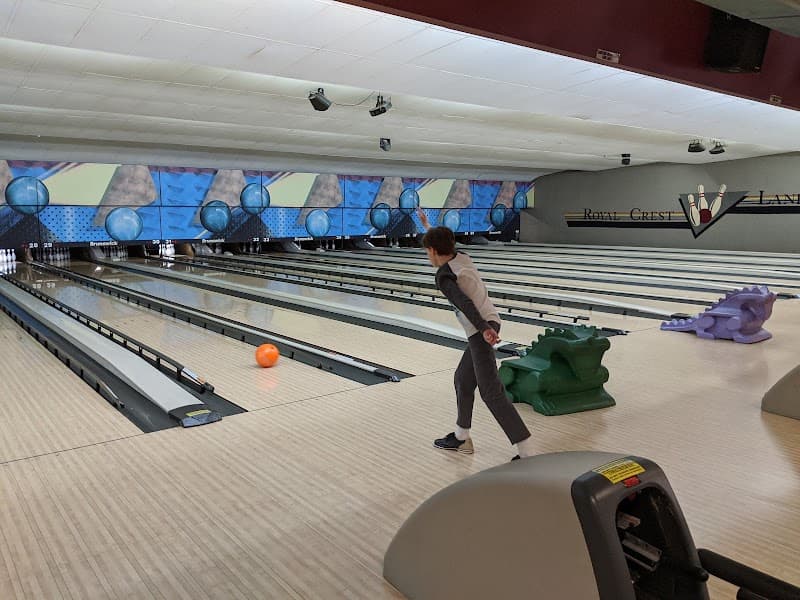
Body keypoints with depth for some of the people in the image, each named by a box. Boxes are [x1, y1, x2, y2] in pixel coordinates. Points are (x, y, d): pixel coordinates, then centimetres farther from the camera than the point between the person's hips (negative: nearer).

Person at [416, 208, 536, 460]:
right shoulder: (462, 257, 11)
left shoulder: (443, 276, -12)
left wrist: (484, 328, -37)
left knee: (491, 393, -8)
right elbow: (445, 243, 33)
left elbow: (464, 303, -27)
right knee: (463, 380, 21)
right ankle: (461, 438, 34)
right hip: (488, 323, 9)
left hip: (481, 331, -9)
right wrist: (427, 226, 48)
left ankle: (528, 452, -10)